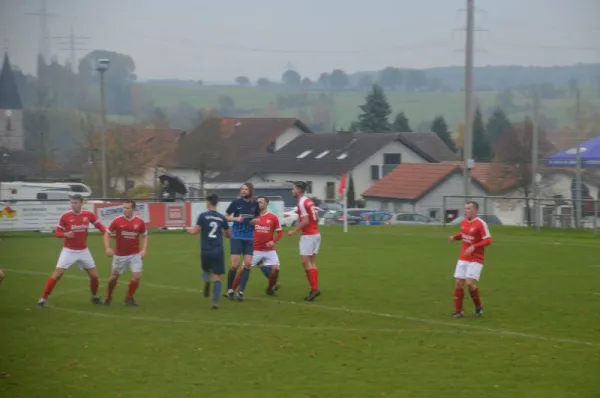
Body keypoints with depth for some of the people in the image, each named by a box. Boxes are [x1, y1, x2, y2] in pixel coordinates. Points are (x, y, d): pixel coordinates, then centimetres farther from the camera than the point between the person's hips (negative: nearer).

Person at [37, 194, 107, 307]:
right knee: (57, 274, -13)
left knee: (94, 275, 6)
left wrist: (107, 232, -10)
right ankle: (43, 299, -7)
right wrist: (65, 234, -27)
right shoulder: (65, 216, -12)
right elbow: (57, 233, -5)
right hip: (69, 251, -3)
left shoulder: (89, 215, -5)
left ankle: (94, 297, 32)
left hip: (83, 251, 3)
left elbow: (99, 225, 9)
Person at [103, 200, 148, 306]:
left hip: (135, 254, 1)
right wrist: (107, 248, -11)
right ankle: (108, 297, 31)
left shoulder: (140, 222, -5)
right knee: (114, 277, 9)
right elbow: (107, 233, 0)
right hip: (120, 255, -1)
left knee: (137, 276, -9)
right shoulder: (117, 221, -9)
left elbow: (145, 236, 9)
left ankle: (129, 298, 12)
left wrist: (144, 250, -3)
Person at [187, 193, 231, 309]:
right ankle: (215, 301, -11)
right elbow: (229, 234, 14)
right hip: (218, 251, 1)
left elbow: (194, 231, -8)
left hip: (206, 251, -1)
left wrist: (189, 229, 14)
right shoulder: (222, 218, 4)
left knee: (206, 270, 27)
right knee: (217, 277, 3)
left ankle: (206, 281, -6)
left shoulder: (203, 216, -5)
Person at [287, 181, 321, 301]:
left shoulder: (302, 203, -14)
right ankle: (315, 289, 6)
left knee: (306, 262, -7)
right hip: (316, 234, 9)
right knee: (312, 262, 9)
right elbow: (317, 218, 16)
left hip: (308, 235, -9)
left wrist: (294, 231, -12)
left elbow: (305, 221, -20)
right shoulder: (309, 201, 12)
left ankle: (314, 288, -13)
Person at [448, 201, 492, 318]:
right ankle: (458, 311, 8)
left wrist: (474, 247, -28)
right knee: (459, 283, 1)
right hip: (463, 258, 6)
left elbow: (488, 241, -18)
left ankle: (479, 307, 7)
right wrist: (454, 237, 0)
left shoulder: (480, 224, -15)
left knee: (470, 283, -16)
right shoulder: (463, 222, 5)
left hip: (475, 259, -6)